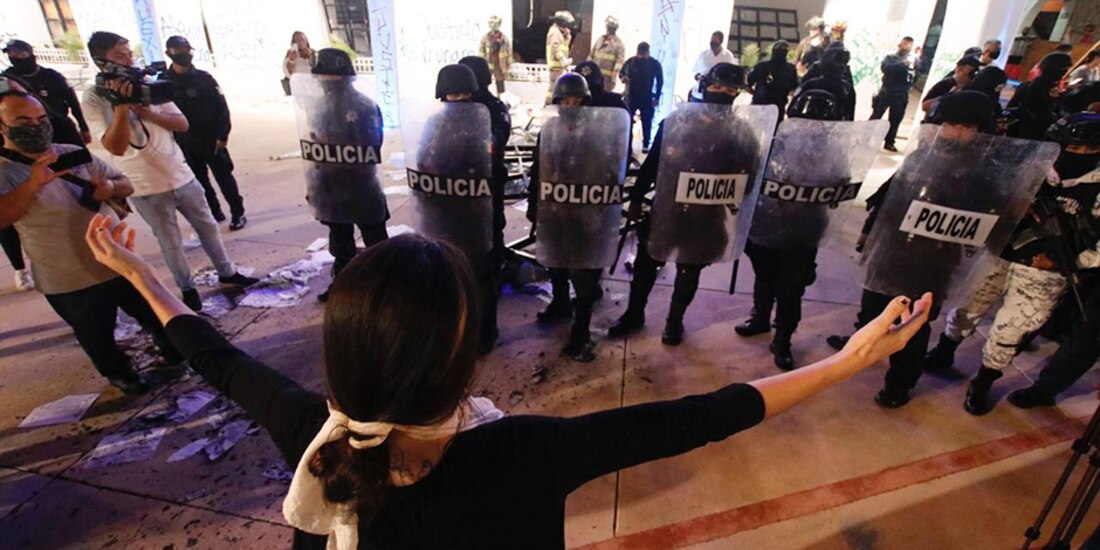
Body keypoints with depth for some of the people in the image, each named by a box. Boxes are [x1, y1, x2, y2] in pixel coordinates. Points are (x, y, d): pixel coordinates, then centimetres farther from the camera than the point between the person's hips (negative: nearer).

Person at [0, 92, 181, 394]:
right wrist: (33, 183, -38)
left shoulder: (74, 153, 1)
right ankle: (118, 372, 41)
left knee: (153, 312, 20)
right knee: (97, 338, 17)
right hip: (69, 281, -3)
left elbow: (125, 185, 5)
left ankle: (172, 349, 44)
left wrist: (110, 187, -17)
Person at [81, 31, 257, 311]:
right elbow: (116, 147, -21)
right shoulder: (94, 98, -10)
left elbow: (182, 124, -1)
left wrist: (148, 112, -16)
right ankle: (187, 289, 23)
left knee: (208, 226, 14)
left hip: (182, 175, 4)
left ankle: (227, 273, 30)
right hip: (146, 187, -4)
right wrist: (121, 105, -26)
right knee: (171, 242, 7)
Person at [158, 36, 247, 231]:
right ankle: (214, 213, 22)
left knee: (224, 177, 1)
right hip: (185, 143, 3)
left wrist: (222, 135, -12)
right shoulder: (164, 81, 2)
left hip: (211, 139, -2)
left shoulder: (204, 78, -1)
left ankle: (238, 213, 7)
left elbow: (221, 106, -4)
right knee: (199, 180, 10)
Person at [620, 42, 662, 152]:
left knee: (646, 122, 5)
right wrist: (623, 77, -15)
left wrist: (657, 97, -4)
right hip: (631, 96, 1)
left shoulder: (655, 64, -2)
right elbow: (622, 72, 11)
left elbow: (660, 81, 2)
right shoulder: (630, 61, -1)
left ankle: (646, 145, 17)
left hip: (647, 98, -1)